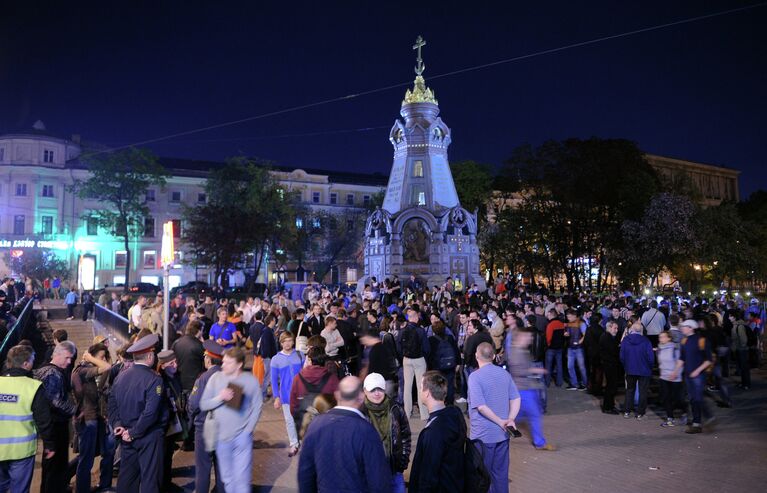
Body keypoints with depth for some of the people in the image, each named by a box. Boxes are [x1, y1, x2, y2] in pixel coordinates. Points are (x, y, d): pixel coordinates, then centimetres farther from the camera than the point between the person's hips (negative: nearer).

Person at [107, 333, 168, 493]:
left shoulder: (120, 376, 3)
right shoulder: (154, 379, -19)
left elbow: (112, 404, 6)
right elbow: (150, 412, -25)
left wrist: (117, 424, 0)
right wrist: (134, 433, -16)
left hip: (126, 435, 6)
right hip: (149, 435, -6)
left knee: (127, 474, 17)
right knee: (150, 477, 4)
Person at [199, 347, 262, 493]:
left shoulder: (251, 380, -7)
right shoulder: (216, 378, -3)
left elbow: (257, 408, -3)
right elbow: (203, 404, -1)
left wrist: (247, 430, -9)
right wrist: (220, 398, -18)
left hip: (242, 437, -2)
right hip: (221, 437, 2)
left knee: (242, 478, -1)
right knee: (227, 478, 15)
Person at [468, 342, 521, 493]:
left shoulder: (475, 377, -15)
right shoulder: (504, 373, 4)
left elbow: (481, 406, -22)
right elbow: (516, 399, 3)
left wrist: (501, 422, -13)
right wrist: (510, 419, -5)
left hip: (483, 435, -5)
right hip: (502, 434, 5)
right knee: (501, 472, 16)